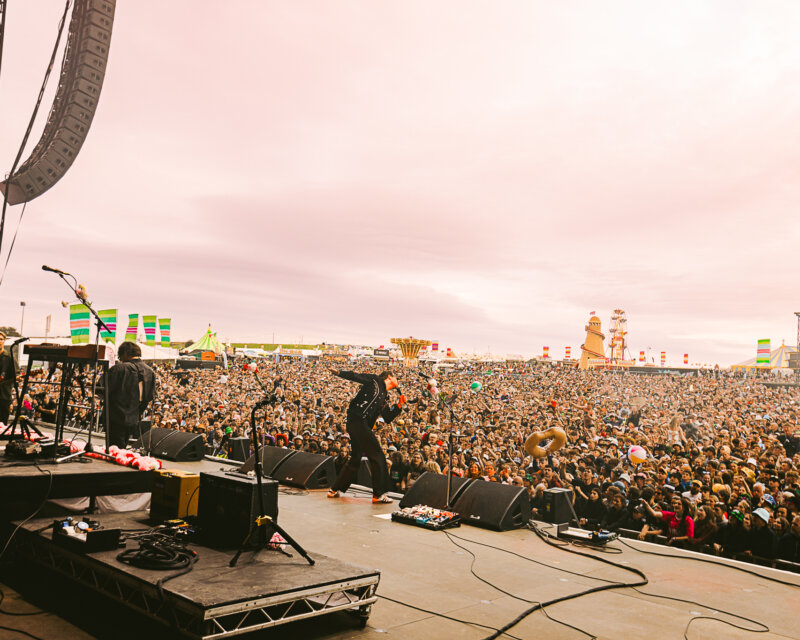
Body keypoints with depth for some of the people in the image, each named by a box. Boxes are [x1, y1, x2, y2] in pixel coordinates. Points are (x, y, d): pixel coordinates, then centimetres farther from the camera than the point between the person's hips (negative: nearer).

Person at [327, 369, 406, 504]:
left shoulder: (385, 398, 23)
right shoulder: (375, 381, 4)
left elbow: (388, 418, 19)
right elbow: (356, 376, -2)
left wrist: (399, 406, 9)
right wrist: (340, 373, -15)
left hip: (363, 426, 9)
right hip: (357, 420, -9)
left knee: (355, 459, 17)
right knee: (378, 457, -8)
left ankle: (335, 490, 27)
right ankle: (378, 495, -4)